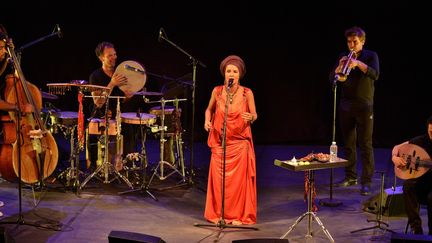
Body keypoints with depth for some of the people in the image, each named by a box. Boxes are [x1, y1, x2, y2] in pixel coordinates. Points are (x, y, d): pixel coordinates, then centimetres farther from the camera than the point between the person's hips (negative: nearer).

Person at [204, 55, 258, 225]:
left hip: (240, 142, -2)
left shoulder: (247, 93, -10)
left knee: (239, 179, 0)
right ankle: (218, 214, 19)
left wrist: (250, 117, -26)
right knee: (219, 178, 5)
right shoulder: (217, 91, -5)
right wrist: (207, 121, -8)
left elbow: (254, 115, -3)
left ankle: (239, 215, 13)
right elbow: (209, 109, 11)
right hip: (220, 142, 2)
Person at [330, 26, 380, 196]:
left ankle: (366, 182, -5)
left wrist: (358, 63, -28)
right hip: (346, 105, 4)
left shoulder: (370, 56, 1)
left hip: (364, 105, -4)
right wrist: (339, 67, -16)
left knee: (365, 144, -6)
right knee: (348, 143, 10)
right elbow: (333, 78, 3)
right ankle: (350, 177, 20)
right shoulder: (343, 56, 10)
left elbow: (375, 75, -16)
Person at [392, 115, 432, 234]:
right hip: (422, 179, 4)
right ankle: (416, 227, -23)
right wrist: (394, 157, -13)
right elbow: (397, 147, 9)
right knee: (408, 185, -29)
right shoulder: (421, 140, 0)